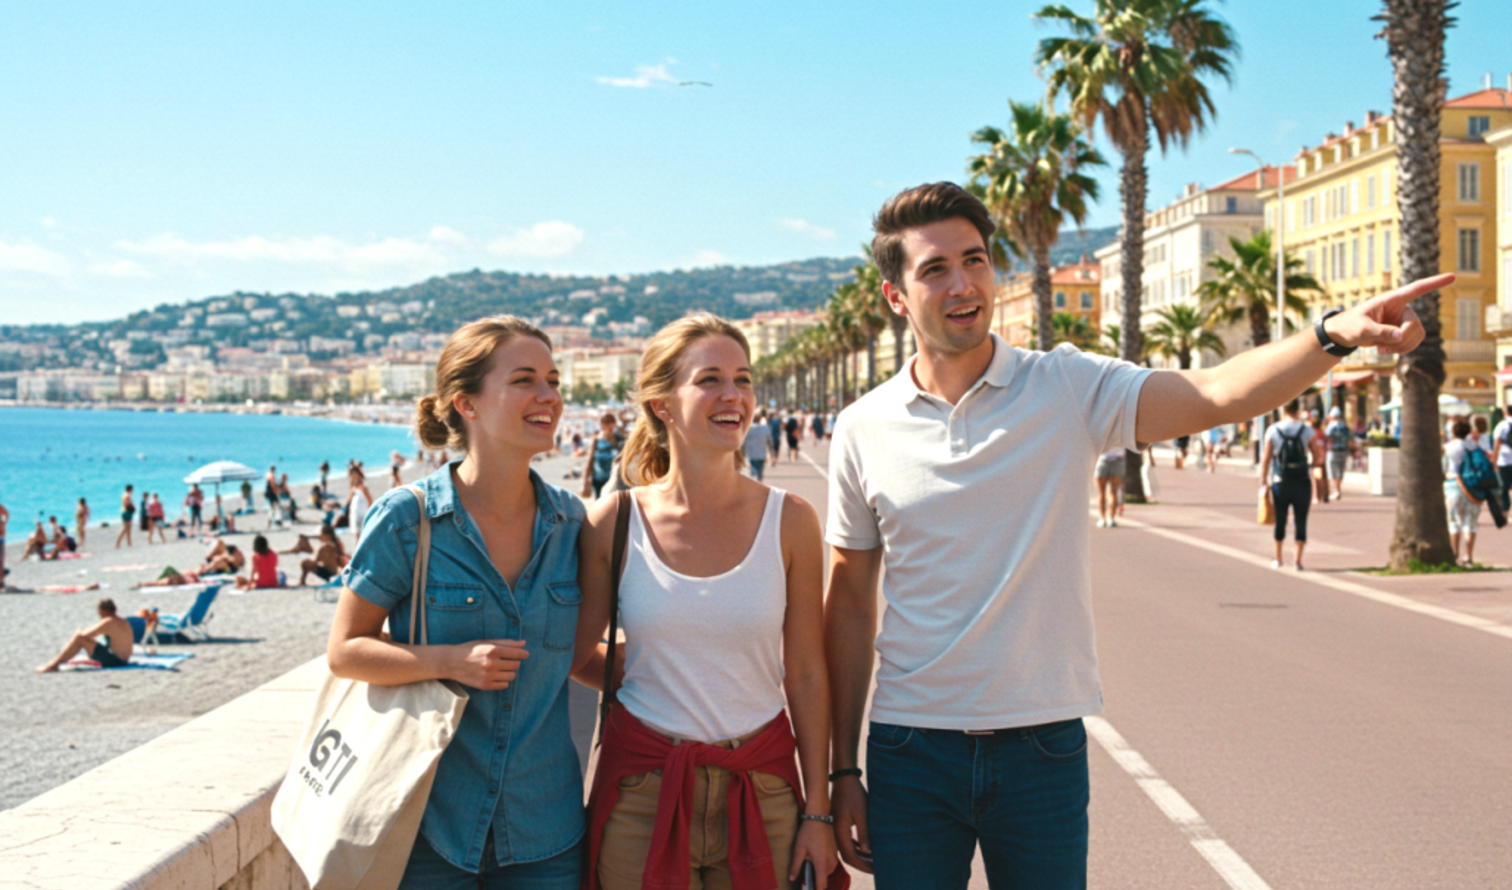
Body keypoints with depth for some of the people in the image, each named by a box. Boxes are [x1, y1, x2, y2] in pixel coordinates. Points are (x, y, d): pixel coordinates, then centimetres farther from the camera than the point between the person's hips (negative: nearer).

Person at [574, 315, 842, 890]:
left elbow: (806, 673, 0)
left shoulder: (790, 521, -4)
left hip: (760, 794, 1)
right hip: (642, 795, 0)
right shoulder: (614, 525, -6)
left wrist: (817, 810, 1)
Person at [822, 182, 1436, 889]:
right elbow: (851, 603, 6)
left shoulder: (1068, 389, -3)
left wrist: (1333, 334, -37)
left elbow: (1215, 396, -19)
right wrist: (842, 772, 5)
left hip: (1042, 748, -1)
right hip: (911, 752, 1)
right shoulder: (863, 431, 0)